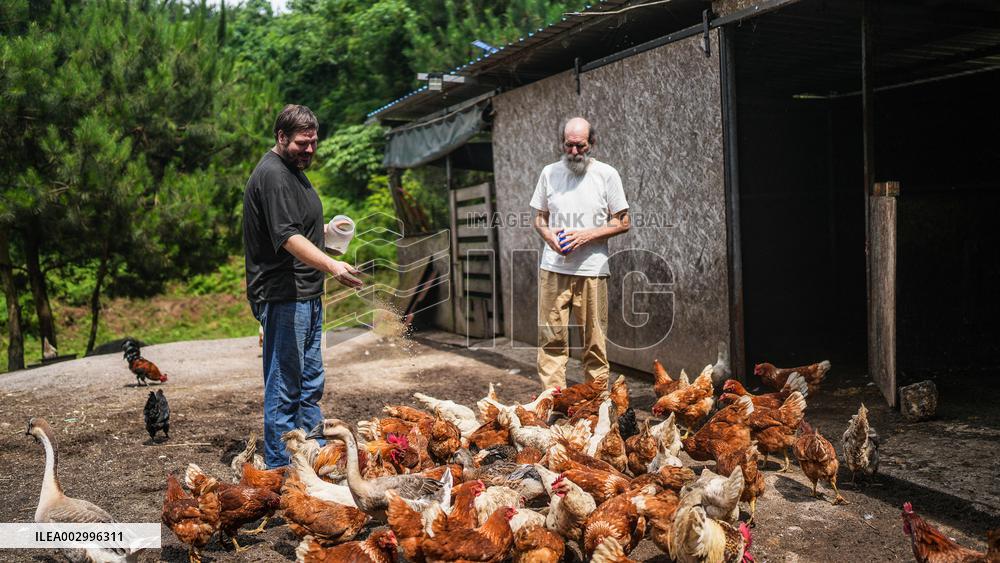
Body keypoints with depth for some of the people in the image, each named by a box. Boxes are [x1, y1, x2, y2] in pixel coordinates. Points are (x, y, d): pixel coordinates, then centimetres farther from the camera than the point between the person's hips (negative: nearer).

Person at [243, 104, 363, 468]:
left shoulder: (293, 171, 19)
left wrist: (326, 229, 22)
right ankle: (281, 471, 1)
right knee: (284, 389, -6)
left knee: (310, 384, 16)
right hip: (283, 298, -11)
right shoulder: (272, 174, -14)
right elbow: (287, 237, -27)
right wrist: (332, 266, -36)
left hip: (307, 295, 11)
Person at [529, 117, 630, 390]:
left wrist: (588, 235, -12)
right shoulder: (549, 173, 11)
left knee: (595, 341, 1)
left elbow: (622, 222, 2)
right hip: (553, 268, 2)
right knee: (551, 337, 0)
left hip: (592, 269, -2)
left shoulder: (606, 174, 2)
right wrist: (548, 234, -4)